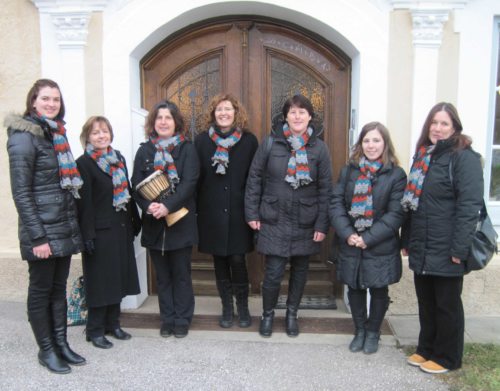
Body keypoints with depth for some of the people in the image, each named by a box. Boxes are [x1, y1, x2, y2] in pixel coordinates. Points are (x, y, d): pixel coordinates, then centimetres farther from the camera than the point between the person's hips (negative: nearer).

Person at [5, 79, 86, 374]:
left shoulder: (57, 133, 12)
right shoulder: (24, 136, -10)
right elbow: (21, 192, -15)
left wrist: (73, 225, 14)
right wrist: (37, 237, -18)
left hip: (65, 228, 7)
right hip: (43, 231, -7)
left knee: (59, 288, 14)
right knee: (41, 290, 7)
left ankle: (61, 343, 26)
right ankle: (46, 349, 20)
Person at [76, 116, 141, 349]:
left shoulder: (118, 158, 12)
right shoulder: (84, 163, -8)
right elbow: (84, 202, -13)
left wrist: (135, 221, 12)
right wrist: (88, 235, -17)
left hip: (122, 228, 7)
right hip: (100, 231, -6)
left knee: (119, 277, 13)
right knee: (100, 280, 2)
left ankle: (113, 323, 28)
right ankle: (95, 330, 17)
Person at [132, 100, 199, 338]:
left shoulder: (187, 149, 0)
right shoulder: (144, 151, 8)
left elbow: (189, 183, -11)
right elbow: (136, 185, 0)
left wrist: (168, 206, -22)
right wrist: (148, 206, -18)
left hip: (181, 221, -2)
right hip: (154, 223, 3)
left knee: (181, 274, 7)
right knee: (162, 275, 12)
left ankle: (182, 320, 20)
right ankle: (167, 319, 25)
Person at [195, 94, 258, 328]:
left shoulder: (249, 140, 1)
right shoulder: (202, 140, 3)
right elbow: (196, 178, 3)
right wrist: (196, 209, -1)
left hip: (239, 212, -1)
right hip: (212, 212, 1)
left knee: (237, 260, 0)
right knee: (220, 261, 9)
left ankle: (243, 307, 21)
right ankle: (227, 308, 24)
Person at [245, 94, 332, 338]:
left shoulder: (319, 148, -1)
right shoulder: (270, 144, -3)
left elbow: (325, 188, -1)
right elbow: (254, 178, 1)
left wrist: (322, 225, -4)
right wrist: (252, 213, -2)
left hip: (305, 223, 2)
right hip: (274, 220, -1)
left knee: (300, 271, 14)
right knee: (273, 272, 0)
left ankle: (292, 314, 36)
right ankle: (267, 313, 27)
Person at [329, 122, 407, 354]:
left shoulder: (396, 175, -5)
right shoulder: (349, 171, 5)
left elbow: (396, 214, -10)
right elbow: (336, 203, -1)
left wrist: (368, 238, -16)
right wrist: (348, 234, -14)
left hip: (380, 247, -2)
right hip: (350, 245, 3)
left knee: (378, 291, 11)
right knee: (355, 289, 13)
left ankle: (373, 333, 33)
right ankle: (359, 331, 34)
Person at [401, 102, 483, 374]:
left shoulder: (464, 157, -9)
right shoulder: (422, 155, 13)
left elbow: (469, 206, -17)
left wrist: (459, 249, -21)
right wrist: (406, 240, 14)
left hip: (446, 250, -6)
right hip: (421, 248, 7)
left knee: (447, 305, 8)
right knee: (425, 303, 17)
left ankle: (446, 358, 24)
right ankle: (426, 349, 33)